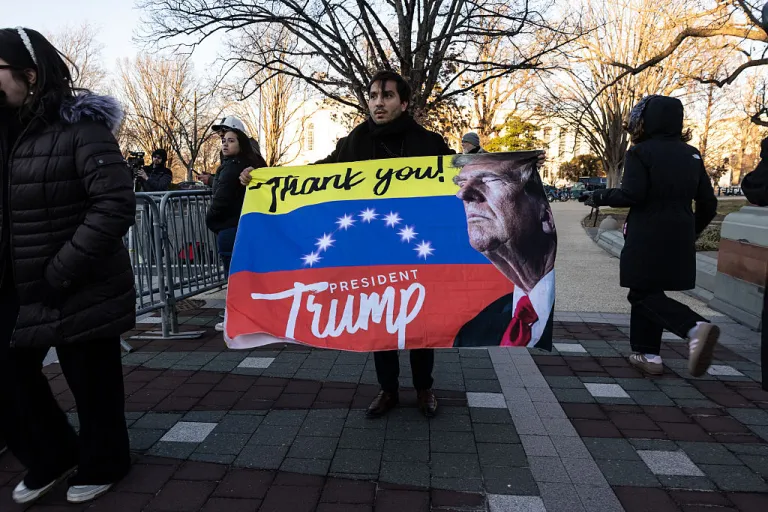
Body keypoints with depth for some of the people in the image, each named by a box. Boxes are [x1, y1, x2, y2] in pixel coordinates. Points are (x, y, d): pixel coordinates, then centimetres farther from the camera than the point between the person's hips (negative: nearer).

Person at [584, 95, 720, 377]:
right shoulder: (692, 154, 10)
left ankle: (695, 328, -20)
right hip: (679, 239, 7)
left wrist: (599, 197, -1)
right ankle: (648, 354, 19)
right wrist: (692, 232, 23)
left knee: (643, 294, 3)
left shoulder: (640, 152, -8)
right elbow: (708, 202, 10)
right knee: (647, 291, 16)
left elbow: (631, 195, -18)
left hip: (647, 239, -6)